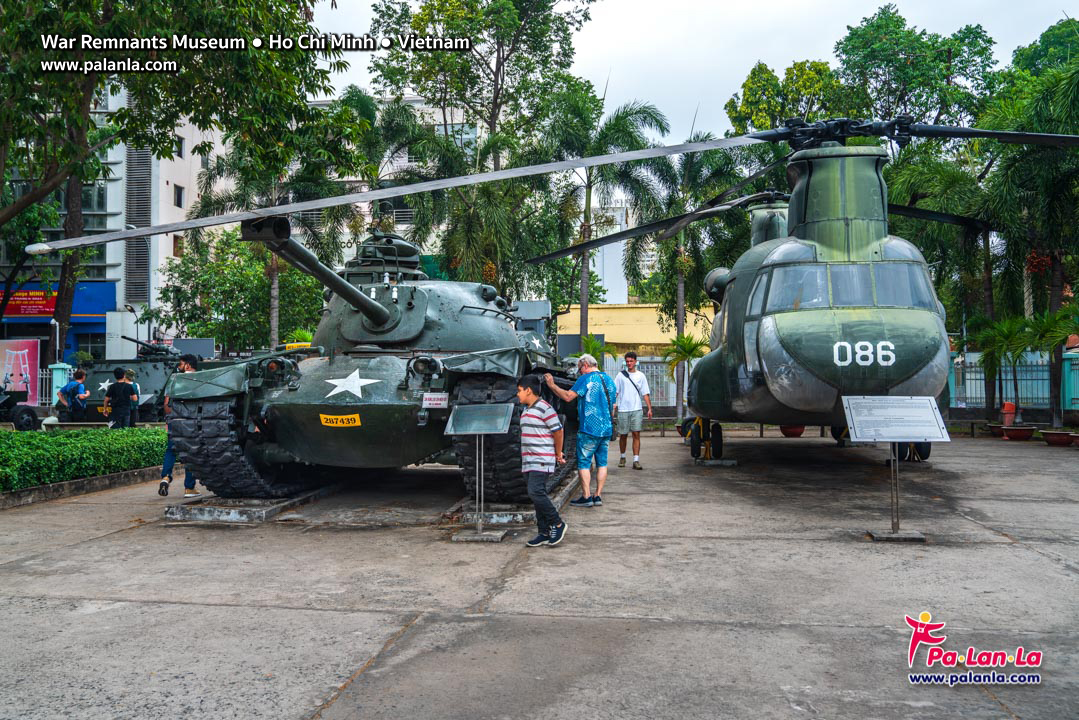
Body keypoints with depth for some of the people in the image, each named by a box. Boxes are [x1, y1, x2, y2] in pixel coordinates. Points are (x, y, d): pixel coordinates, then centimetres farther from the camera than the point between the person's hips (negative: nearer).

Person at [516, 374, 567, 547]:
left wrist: (558, 454, 1)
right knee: (537, 495, 9)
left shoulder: (544, 408, -11)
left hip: (542, 461, -9)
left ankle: (557, 524, -2)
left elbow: (558, 431, -9)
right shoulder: (526, 410, 16)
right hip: (529, 462, 9)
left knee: (536, 492, -18)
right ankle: (545, 534, 14)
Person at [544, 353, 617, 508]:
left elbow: (568, 397, -17)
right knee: (602, 463, 10)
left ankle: (586, 497, 0)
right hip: (607, 429, 7)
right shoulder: (609, 380, 14)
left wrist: (552, 385, -9)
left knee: (584, 463, 1)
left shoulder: (586, 379, -9)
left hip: (589, 429, -7)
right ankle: (598, 496, 12)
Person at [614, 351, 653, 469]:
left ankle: (636, 461, -8)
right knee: (623, 435, 7)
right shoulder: (620, 375, 7)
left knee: (636, 434, -7)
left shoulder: (641, 376, 9)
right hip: (623, 410, 0)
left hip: (637, 409, 0)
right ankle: (622, 457, 26)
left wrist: (649, 408, 0)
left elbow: (645, 393, 9)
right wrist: (613, 407, -4)